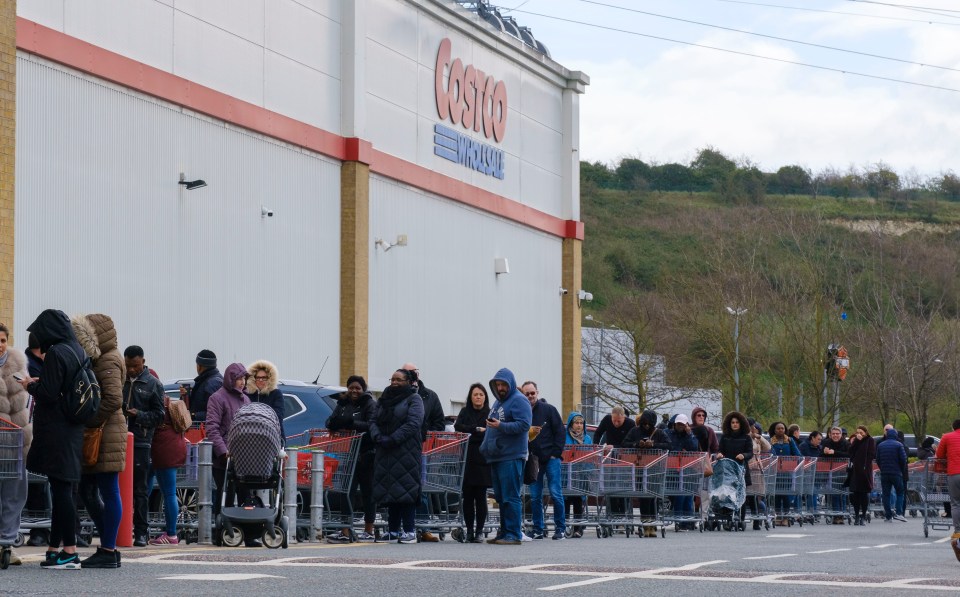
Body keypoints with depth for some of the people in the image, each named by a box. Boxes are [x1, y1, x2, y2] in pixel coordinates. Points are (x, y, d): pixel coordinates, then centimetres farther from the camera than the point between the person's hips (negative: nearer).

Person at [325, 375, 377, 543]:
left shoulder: (370, 404, -3)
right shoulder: (344, 404, 15)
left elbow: (372, 426, -18)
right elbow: (330, 423, 7)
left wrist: (350, 424, -20)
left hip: (366, 455, -5)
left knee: (367, 493, 4)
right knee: (346, 492, -2)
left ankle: (369, 532, 12)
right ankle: (345, 532, -2)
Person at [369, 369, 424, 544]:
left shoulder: (414, 399, 0)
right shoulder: (384, 399, 20)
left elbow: (413, 424, -12)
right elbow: (374, 421, 15)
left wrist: (392, 439, -17)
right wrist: (378, 437, -6)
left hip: (406, 452, -6)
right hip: (385, 452, 6)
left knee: (405, 489, -11)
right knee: (389, 490, 4)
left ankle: (409, 531, -10)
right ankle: (393, 530, 9)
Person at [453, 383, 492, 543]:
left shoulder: (490, 414, 8)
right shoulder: (465, 412, 14)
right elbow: (458, 426, -3)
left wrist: (470, 432, -8)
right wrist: (478, 430, -10)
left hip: (483, 459, -2)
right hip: (467, 459, 2)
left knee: (480, 496, -3)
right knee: (468, 496, 1)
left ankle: (479, 530, 1)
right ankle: (469, 530, 7)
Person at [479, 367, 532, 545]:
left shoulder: (518, 401, -7)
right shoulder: (498, 402, 22)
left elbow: (524, 425, -18)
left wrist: (501, 426, -24)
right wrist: (485, 447, 21)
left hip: (511, 457, -9)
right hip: (496, 457, 9)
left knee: (510, 497, -10)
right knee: (501, 497, 11)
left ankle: (514, 534, -9)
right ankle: (504, 532, 16)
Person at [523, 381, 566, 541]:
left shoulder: (548, 409, 1)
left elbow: (561, 431, 1)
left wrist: (556, 453, -6)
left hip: (550, 458, -3)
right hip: (533, 460, 3)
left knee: (555, 493, -6)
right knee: (535, 496, 4)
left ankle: (560, 529, 1)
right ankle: (538, 530, 10)